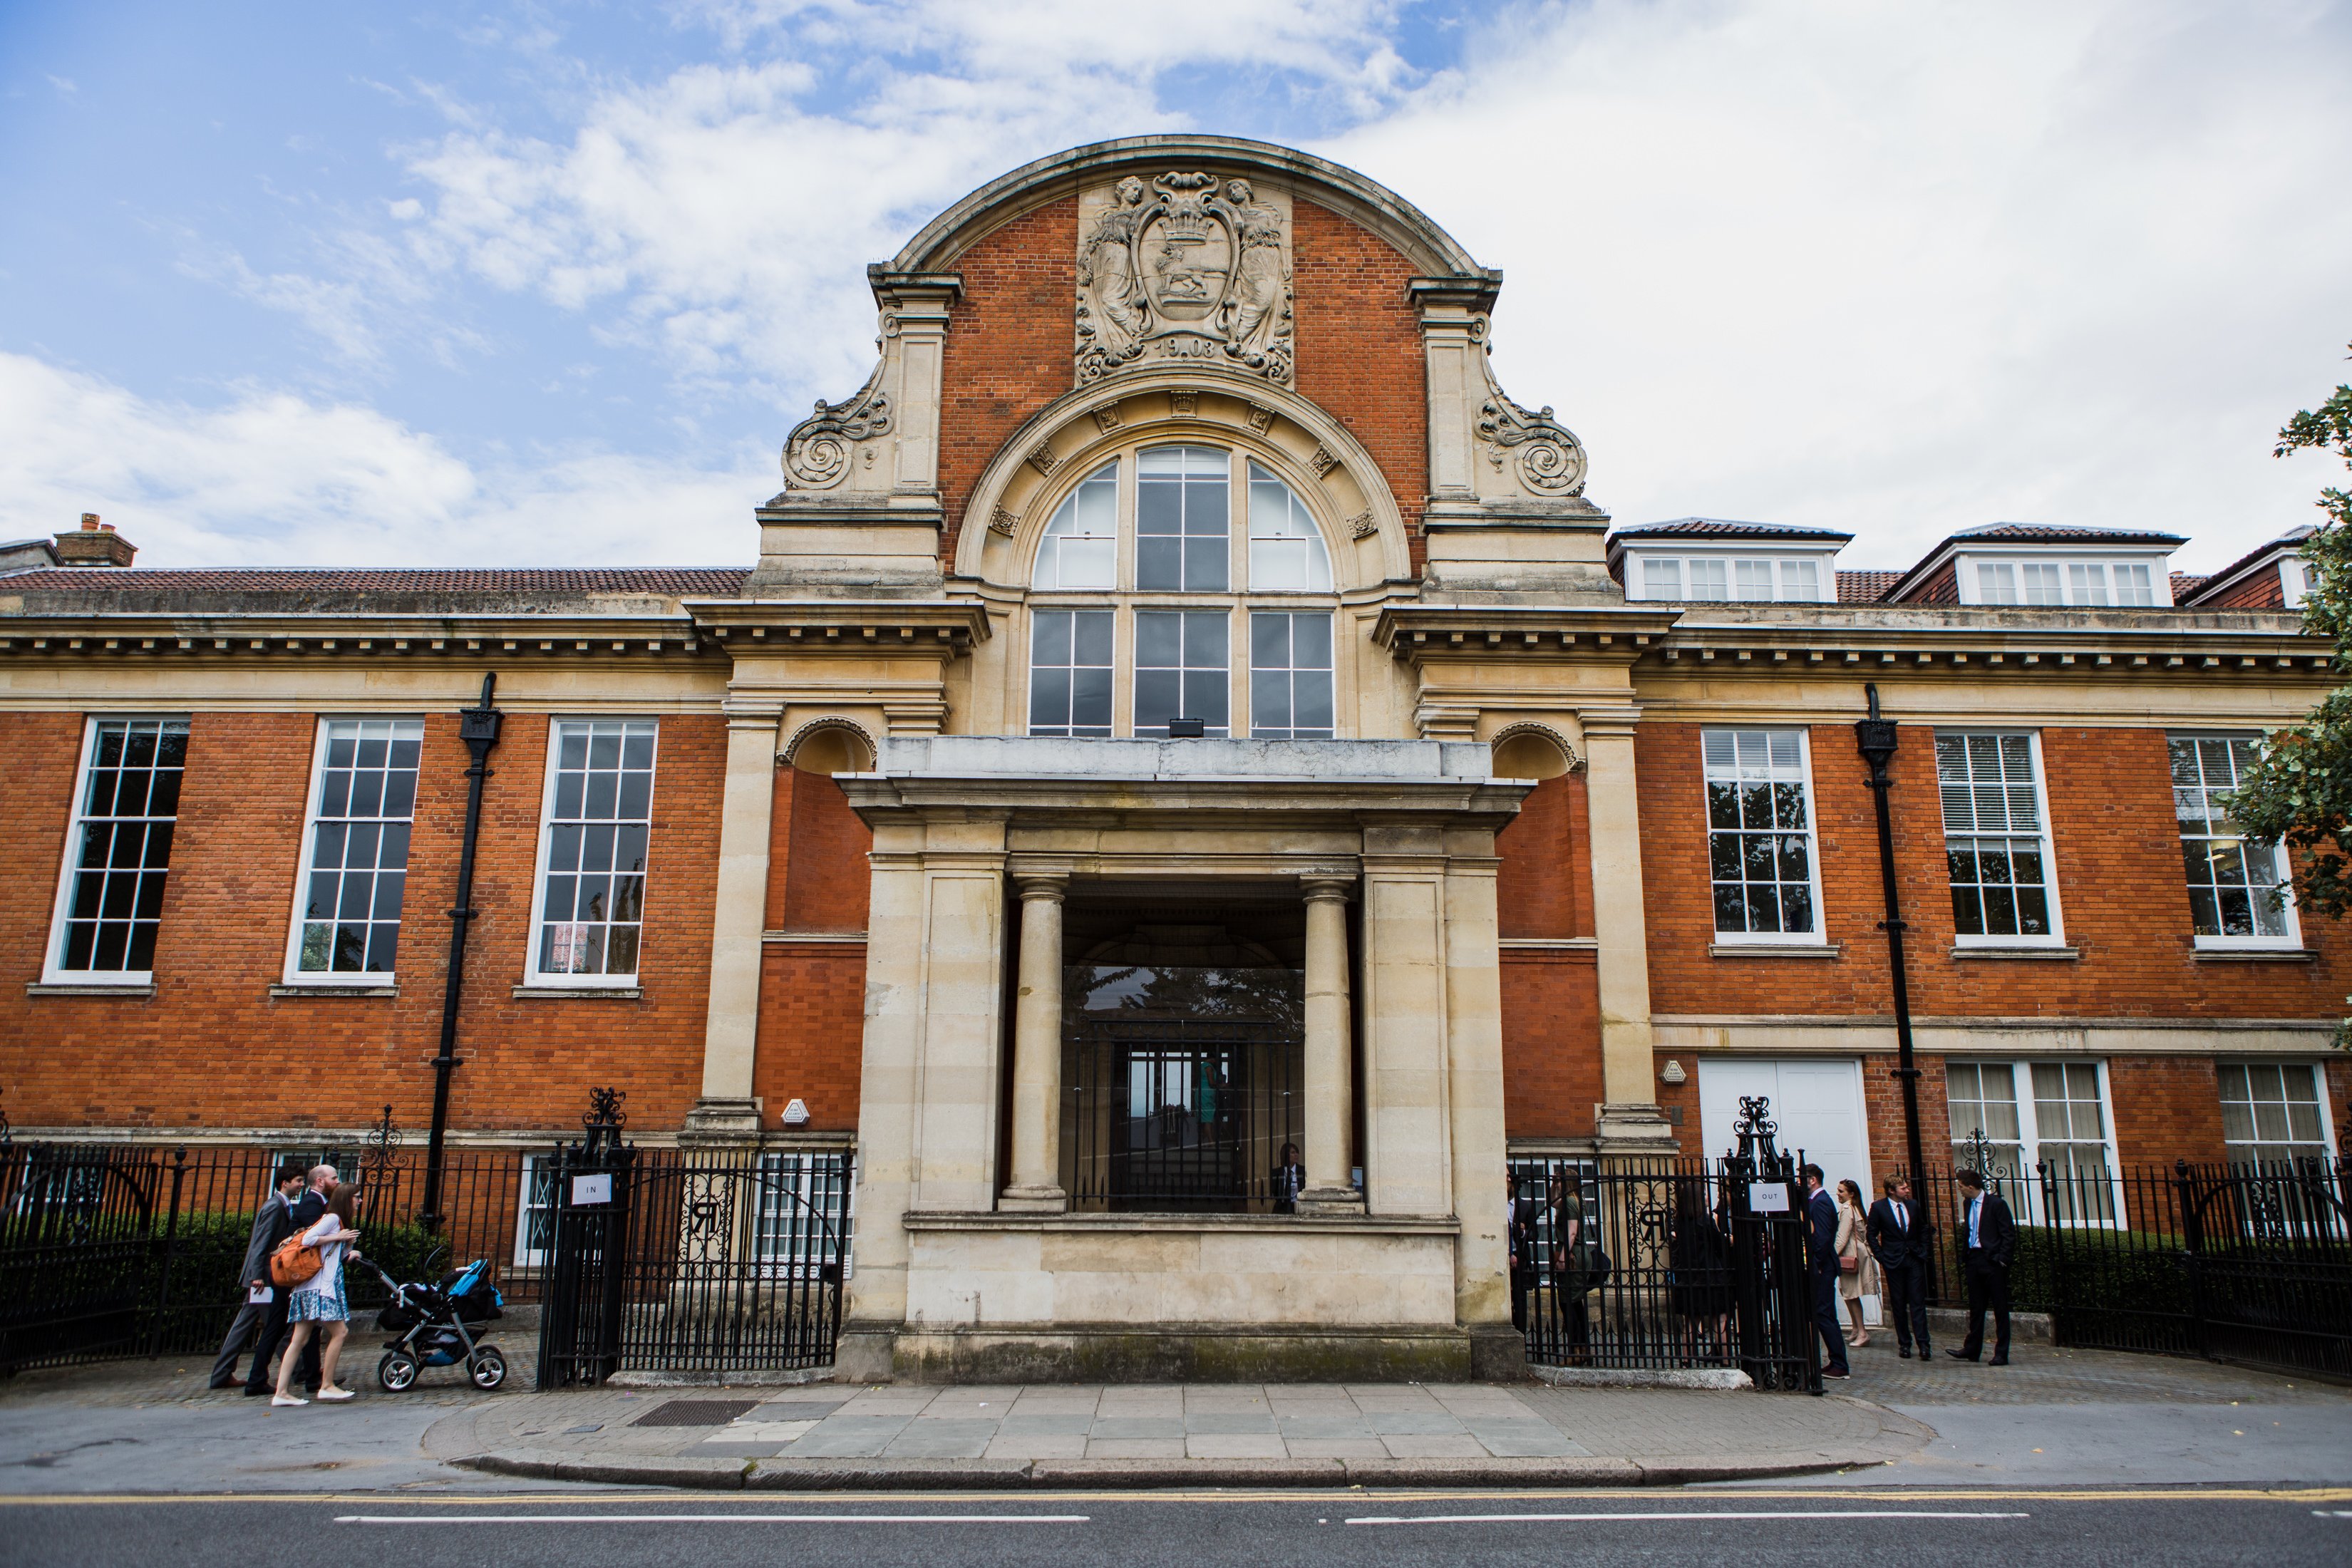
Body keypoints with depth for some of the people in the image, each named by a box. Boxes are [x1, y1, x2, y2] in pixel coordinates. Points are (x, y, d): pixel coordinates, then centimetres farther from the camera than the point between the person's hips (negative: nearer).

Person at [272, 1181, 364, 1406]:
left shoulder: (338, 1222, 22)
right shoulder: (332, 1218, -6)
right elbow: (308, 1239, -18)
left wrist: (348, 1244, 6)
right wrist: (338, 1237, -12)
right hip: (319, 1287, -10)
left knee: (300, 1339, 5)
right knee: (339, 1331, -7)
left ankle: (281, 1392, 3)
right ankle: (327, 1386, -3)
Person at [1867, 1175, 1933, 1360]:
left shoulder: (1913, 1206, 7)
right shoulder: (1878, 1207, -4)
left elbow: (1923, 1230, 19)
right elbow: (1872, 1235, 0)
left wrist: (1923, 1251, 8)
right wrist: (1881, 1257, -5)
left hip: (1915, 1259, 2)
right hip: (1893, 1261, -2)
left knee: (1918, 1302, -3)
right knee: (1898, 1305, 3)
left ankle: (1923, 1344, -4)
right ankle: (1904, 1344, 11)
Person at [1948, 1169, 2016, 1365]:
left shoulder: (1995, 1203, -11)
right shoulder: (1967, 1203, 11)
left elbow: (2009, 1234, -11)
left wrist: (2002, 1259, -14)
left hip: (1992, 1260, -7)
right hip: (1974, 1259, 7)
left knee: (2000, 1308, 1)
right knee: (1975, 1307, 13)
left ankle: (2001, 1353, 7)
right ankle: (1972, 1349, 20)